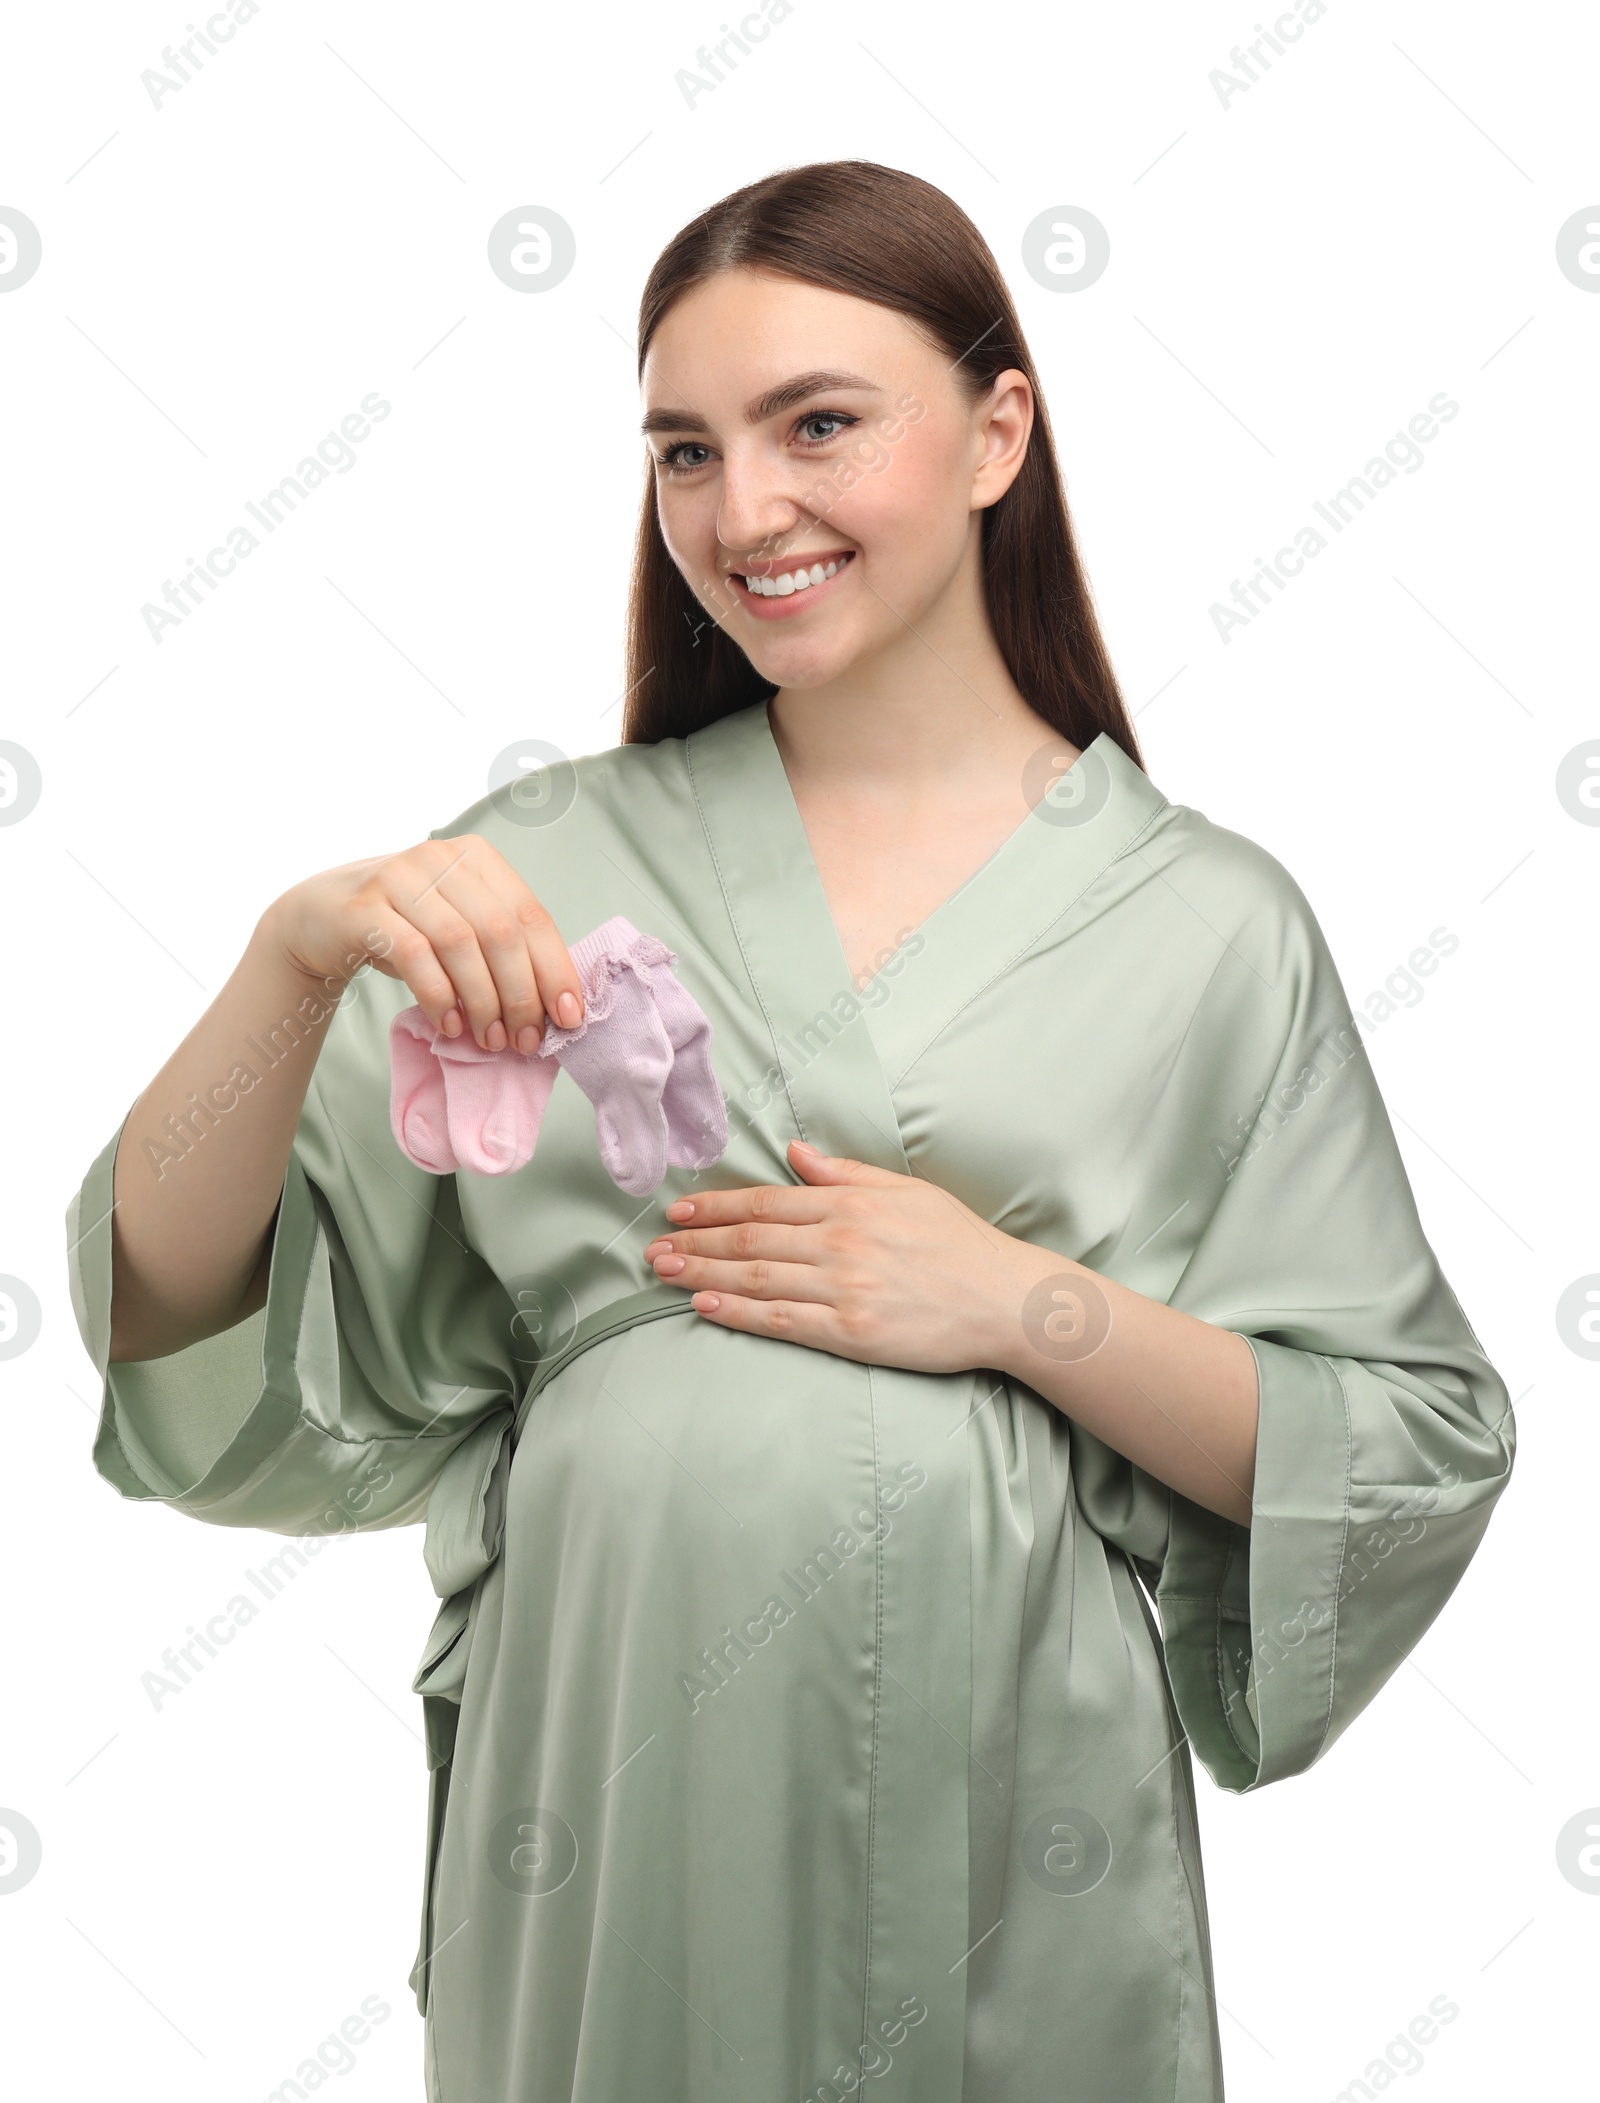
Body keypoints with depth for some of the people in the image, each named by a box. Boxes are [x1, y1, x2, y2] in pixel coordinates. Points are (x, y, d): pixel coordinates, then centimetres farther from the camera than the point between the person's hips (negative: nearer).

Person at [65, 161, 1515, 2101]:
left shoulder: (1209, 923, -1)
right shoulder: (547, 868, 2)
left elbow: (1419, 1462, 0)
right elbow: (170, 1307, -4)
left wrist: (1031, 1307, -14)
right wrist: (300, 953, -21)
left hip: (1009, 1840, 0)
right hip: (599, 1803, 1)